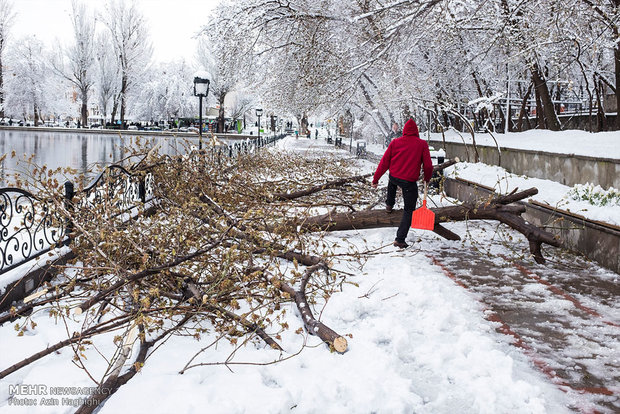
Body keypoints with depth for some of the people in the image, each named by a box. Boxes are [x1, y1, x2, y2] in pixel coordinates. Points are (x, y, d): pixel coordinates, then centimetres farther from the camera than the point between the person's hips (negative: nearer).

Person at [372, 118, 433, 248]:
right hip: (410, 182, -3)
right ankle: (400, 239, 4)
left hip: (394, 177, 3)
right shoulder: (422, 144, -4)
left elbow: (384, 162, 3)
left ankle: (389, 205, 47)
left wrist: (376, 179, 10)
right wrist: (427, 178, 15)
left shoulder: (395, 142, 2)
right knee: (408, 210, 9)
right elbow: (428, 165, -5)